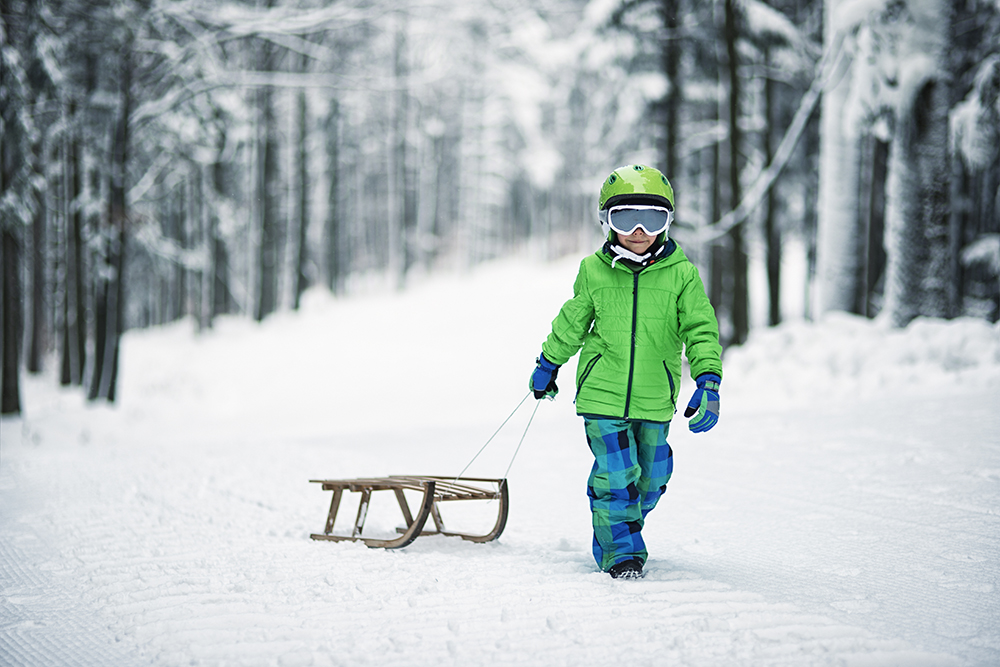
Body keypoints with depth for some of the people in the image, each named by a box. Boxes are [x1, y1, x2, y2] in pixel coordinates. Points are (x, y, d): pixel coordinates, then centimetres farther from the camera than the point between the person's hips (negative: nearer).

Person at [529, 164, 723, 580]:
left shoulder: (681, 275, -5)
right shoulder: (593, 271, -3)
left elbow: (701, 331, -5)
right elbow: (571, 323, 12)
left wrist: (708, 382, -17)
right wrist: (547, 365, 21)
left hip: (655, 402, 2)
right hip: (602, 395, -2)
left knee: (649, 479, 13)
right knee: (616, 476, -9)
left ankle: (617, 535, 38)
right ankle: (620, 553, 6)